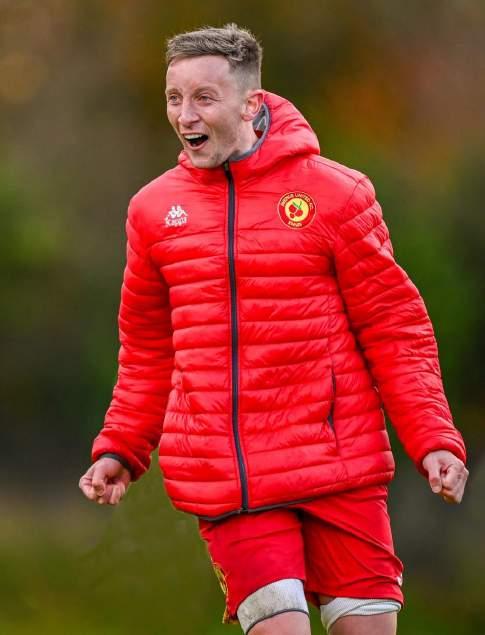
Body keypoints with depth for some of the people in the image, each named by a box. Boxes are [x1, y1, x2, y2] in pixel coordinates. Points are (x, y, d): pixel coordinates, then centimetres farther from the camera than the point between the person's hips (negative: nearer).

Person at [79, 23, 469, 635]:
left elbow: (394, 328, 1)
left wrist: (434, 440, -8)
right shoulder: (154, 208, 7)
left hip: (338, 468, -1)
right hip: (223, 483, 1)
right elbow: (148, 351, 18)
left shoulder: (334, 193, -1)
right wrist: (119, 449, 10)